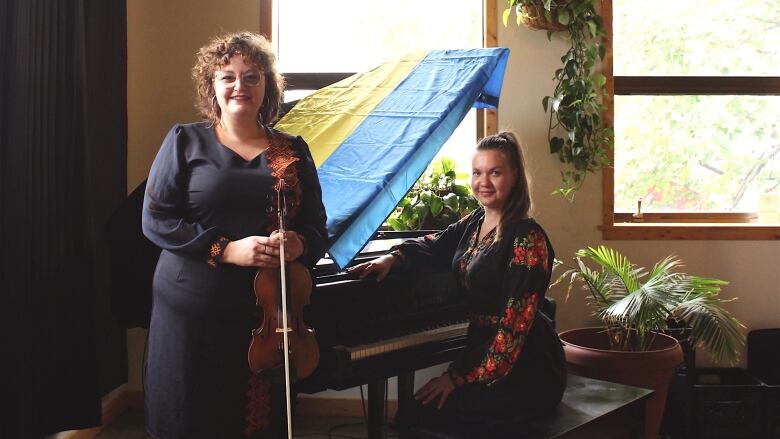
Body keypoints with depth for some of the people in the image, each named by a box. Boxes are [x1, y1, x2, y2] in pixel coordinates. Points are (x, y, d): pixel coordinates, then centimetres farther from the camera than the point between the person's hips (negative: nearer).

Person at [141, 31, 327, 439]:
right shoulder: (186, 140, 2)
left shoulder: (293, 151, 8)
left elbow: (317, 228, 9)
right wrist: (225, 250, -17)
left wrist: (299, 244, -15)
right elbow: (155, 220, -5)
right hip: (191, 311, -2)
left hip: (267, 313, 2)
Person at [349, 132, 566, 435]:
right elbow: (433, 246, 17)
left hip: (526, 374, -8)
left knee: (419, 415, -15)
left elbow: (514, 326, -21)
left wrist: (458, 376, -20)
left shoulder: (527, 239, -18)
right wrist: (391, 258, -5)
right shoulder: (474, 223, 7)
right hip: (485, 357, 8)